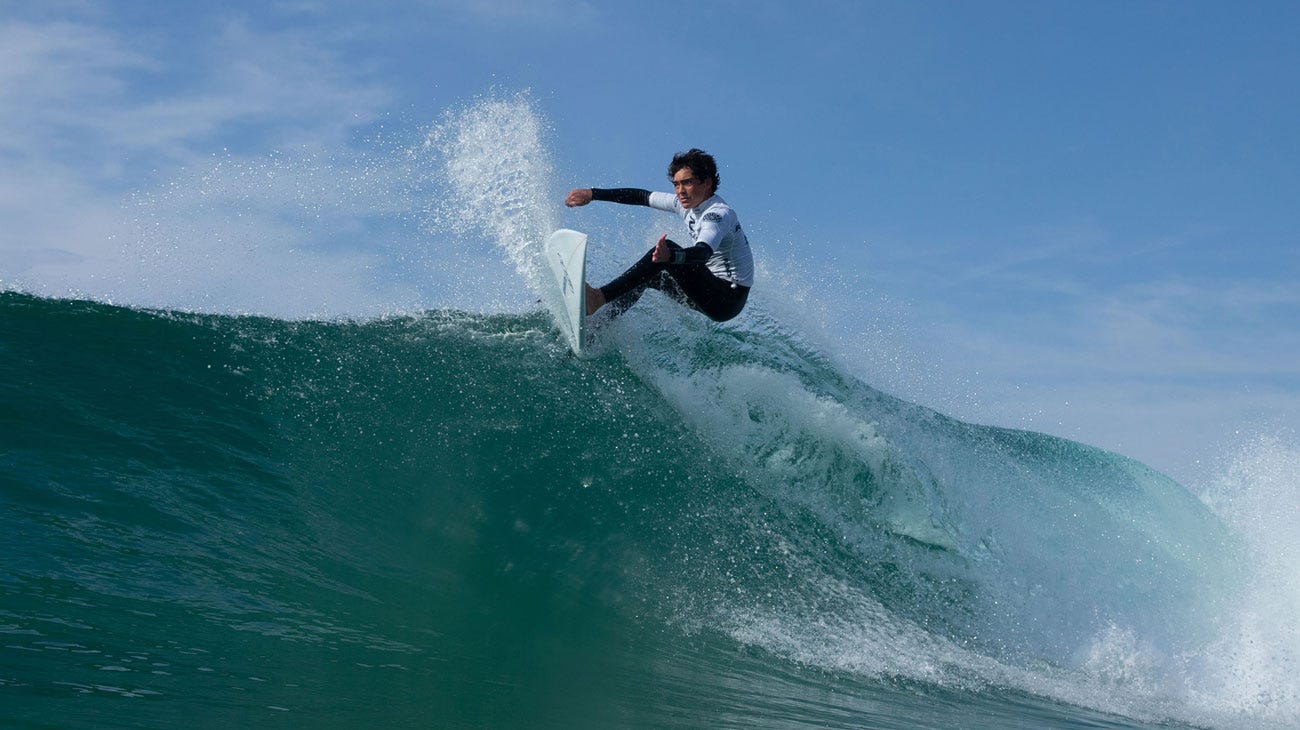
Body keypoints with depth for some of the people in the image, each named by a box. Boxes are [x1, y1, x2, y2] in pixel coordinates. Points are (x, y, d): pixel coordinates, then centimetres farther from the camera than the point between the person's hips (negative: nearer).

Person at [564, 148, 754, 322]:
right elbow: (643, 196, 10)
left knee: (666, 248, -25)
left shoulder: (719, 213, -23)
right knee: (645, 273, 13)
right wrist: (593, 194, 8)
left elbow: (704, 252, -42)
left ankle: (600, 297, -31)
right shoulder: (689, 203, 4)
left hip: (730, 298, -10)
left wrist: (671, 256, -61)